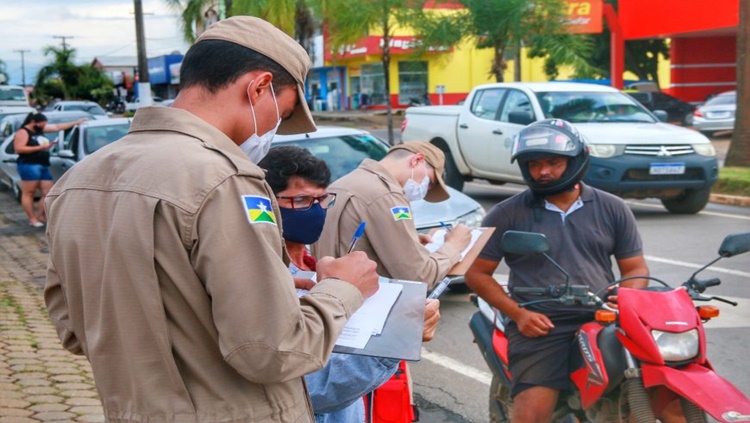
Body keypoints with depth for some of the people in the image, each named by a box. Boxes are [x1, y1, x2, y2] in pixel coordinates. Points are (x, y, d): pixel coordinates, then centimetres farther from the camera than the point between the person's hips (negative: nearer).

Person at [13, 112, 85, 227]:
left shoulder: (40, 129, 21)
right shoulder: (22, 132, -5)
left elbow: (57, 127, 27)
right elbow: (18, 149, -15)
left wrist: (77, 122, 27)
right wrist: (40, 147, -14)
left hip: (43, 166, 9)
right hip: (29, 165, -9)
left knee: (49, 193, 4)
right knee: (28, 193, -7)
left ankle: (40, 215, 11)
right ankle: (33, 219, -7)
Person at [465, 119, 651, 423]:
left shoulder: (613, 209, 13)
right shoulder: (507, 214, 6)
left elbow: (636, 268, 17)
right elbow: (477, 273, 9)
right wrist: (517, 314, -5)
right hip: (541, 328, -2)